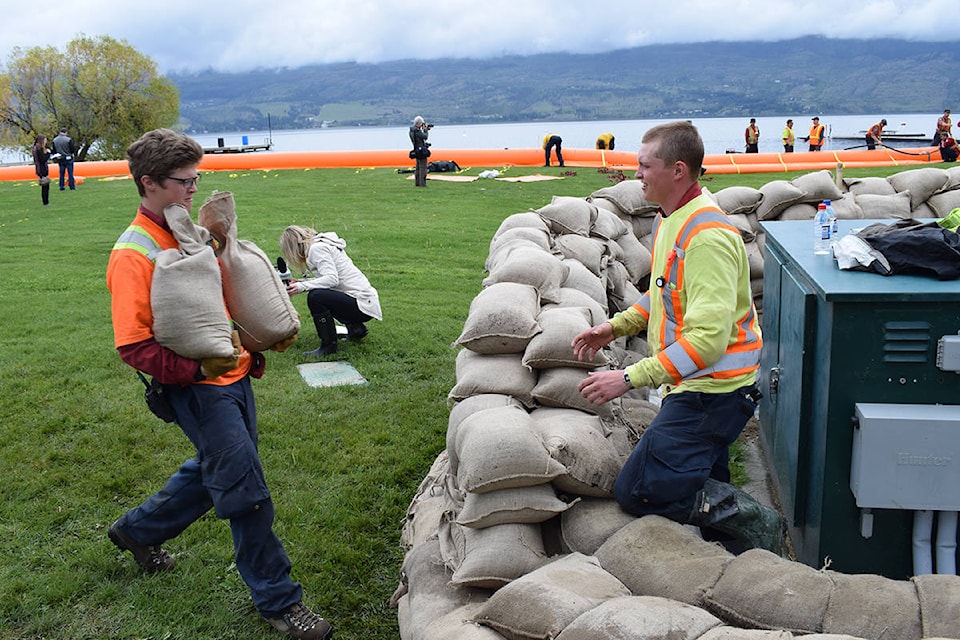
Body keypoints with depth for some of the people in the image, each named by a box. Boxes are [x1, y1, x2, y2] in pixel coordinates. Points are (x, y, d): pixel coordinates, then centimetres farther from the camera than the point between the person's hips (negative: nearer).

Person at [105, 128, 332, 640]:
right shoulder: (133, 255, -16)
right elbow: (134, 347, -18)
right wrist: (198, 368, -26)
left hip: (233, 373, 9)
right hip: (197, 388, -8)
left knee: (215, 471, 23)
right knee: (246, 493, -4)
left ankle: (138, 530, 46)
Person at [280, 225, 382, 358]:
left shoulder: (317, 248, -12)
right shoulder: (321, 244, 16)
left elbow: (332, 279, -24)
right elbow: (326, 278, 17)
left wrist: (302, 286, -26)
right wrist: (300, 282, 12)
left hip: (363, 304, -11)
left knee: (315, 297, -25)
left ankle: (329, 345, -13)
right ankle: (355, 327, 22)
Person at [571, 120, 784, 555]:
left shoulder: (707, 235, -23)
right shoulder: (669, 220, 9)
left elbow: (707, 339, -30)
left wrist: (630, 378, -31)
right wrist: (615, 327, 11)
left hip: (712, 390, -10)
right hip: (693, 385, 10)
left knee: (637, 492, -9)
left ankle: (757, 524, -1)